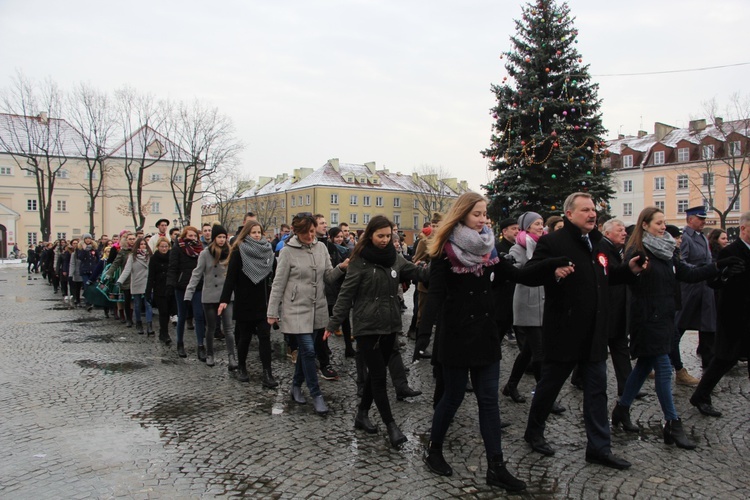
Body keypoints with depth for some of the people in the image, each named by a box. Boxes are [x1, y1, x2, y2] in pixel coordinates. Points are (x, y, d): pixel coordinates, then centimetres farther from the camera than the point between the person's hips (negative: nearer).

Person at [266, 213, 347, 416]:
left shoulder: (321, 247, 4)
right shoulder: (288, 251, -9)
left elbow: (328, 277, 5)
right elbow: (278, 283, -7)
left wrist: (340, 268, -16)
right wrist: (272, 312, -7)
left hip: (317, 309, 5)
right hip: (297, 309, -5)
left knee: (305, 350, 14)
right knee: (308, 350, -8)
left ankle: (296, 385, 33)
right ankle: (316, 394, 4)